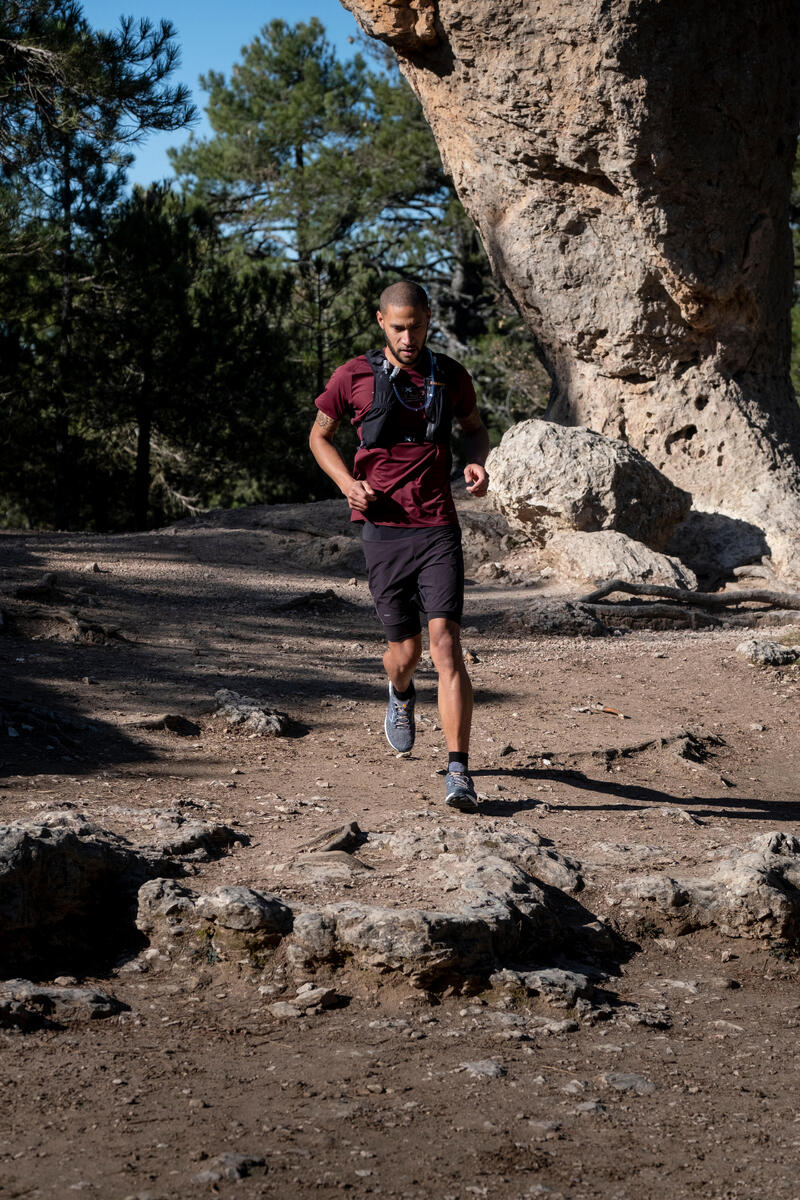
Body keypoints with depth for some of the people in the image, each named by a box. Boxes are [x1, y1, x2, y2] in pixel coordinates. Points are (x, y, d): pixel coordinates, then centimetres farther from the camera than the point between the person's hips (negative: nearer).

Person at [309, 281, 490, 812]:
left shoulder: (451, 376, 6)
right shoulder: (354, 377, 1)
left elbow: (476, 428, 24)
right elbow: (320, 435, 14)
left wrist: (477, 463, 2)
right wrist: (348, 483, -4)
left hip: (438, 528, 0)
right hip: (383, 528, 0)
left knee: (445, 641, -14)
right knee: (406, 648, 6)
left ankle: (459, 772, -17)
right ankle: (401, 695, 47)